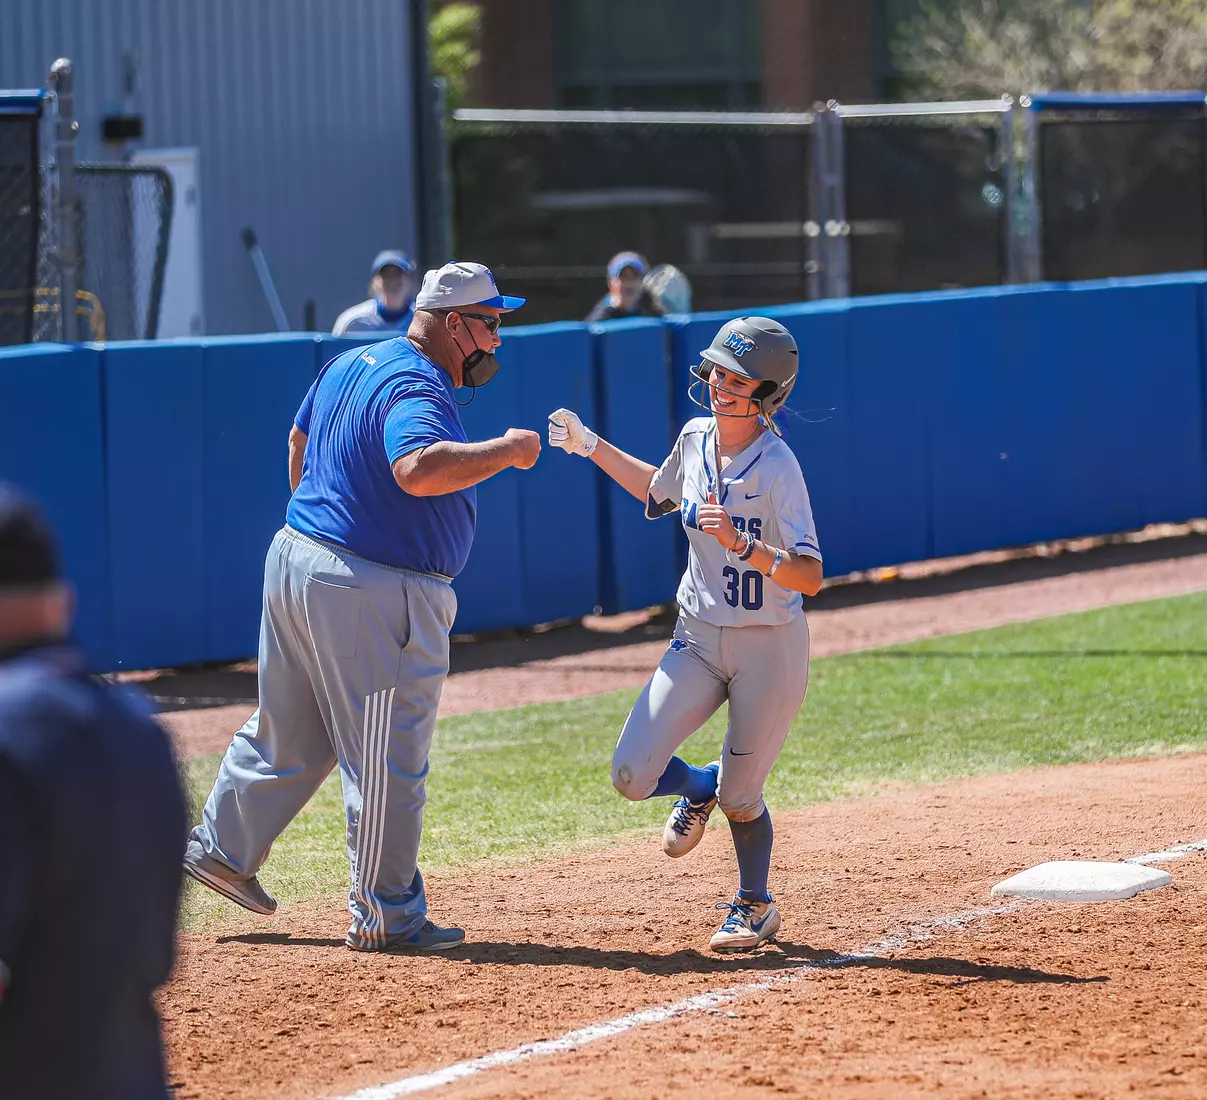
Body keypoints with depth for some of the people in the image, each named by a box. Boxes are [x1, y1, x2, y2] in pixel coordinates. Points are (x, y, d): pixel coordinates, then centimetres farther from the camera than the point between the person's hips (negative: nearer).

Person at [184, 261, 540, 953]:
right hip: (377, 595, -10)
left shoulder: (350, 367, 11)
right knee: (390, 763, 0)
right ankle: (385, 917, 7)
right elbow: (419, 469, -38)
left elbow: (301, 441, 26)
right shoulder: (417, 389, -19)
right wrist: (506, 451, -25)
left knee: (289, 733, 23)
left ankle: (223, 849, 34)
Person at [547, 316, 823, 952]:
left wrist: (743, 545, -41)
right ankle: (699, 788, 29)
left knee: (739, 798, 5)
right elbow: (659, 493, 22)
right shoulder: (695, 439, -2)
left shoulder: (777, 469, -21)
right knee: (632, 775, -6)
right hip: (698, 639, 5)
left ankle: (755, 907, 33)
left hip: (770, 648, -5)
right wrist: (592, 448, 16)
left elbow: (809, 577, -28)